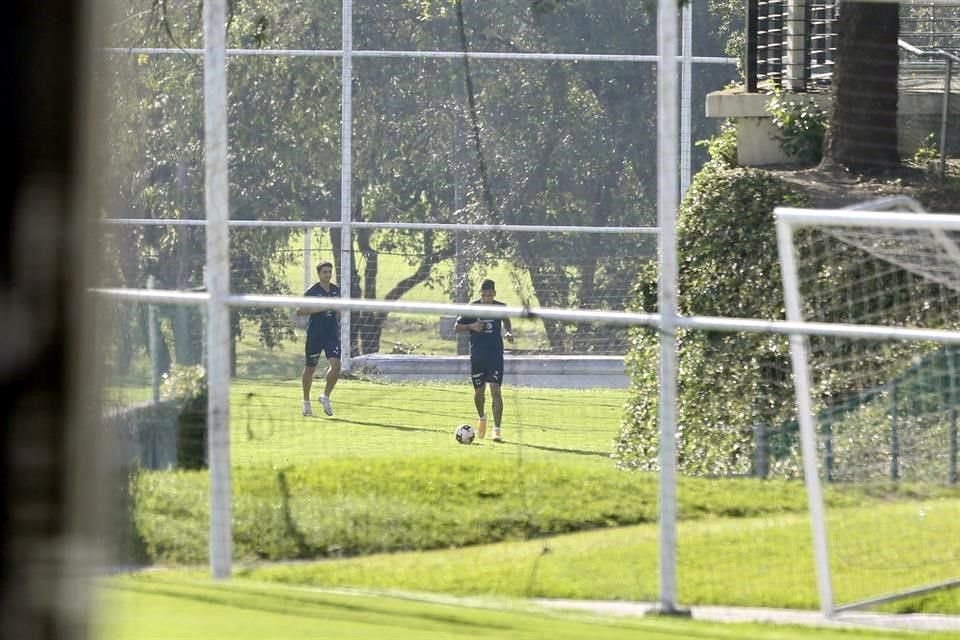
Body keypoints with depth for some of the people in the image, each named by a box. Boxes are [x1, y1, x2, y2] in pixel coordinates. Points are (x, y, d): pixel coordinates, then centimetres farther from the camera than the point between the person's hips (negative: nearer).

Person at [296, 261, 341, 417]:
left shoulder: (336, 290, 8)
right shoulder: (312, 291, -8)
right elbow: (299, 311, -11)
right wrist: (319, 308, -20)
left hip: (332, 334, 3)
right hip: (315, 334, -3)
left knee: (336, 365, -14)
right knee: (310, 368, 7)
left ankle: (326, 396, 4)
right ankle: (306, 401, 24)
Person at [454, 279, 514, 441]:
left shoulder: (501, 307, 0)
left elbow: (506, 320, 22)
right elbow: (457, 327, 3)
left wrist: (509, 333, 1)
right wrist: (471, 326, -16)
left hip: (496, 355, -1)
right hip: (477, 355, 1)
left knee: (496, 390, -12)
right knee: (479, 391, 11)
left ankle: (497, 430, -14)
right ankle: (481, 418, 43)